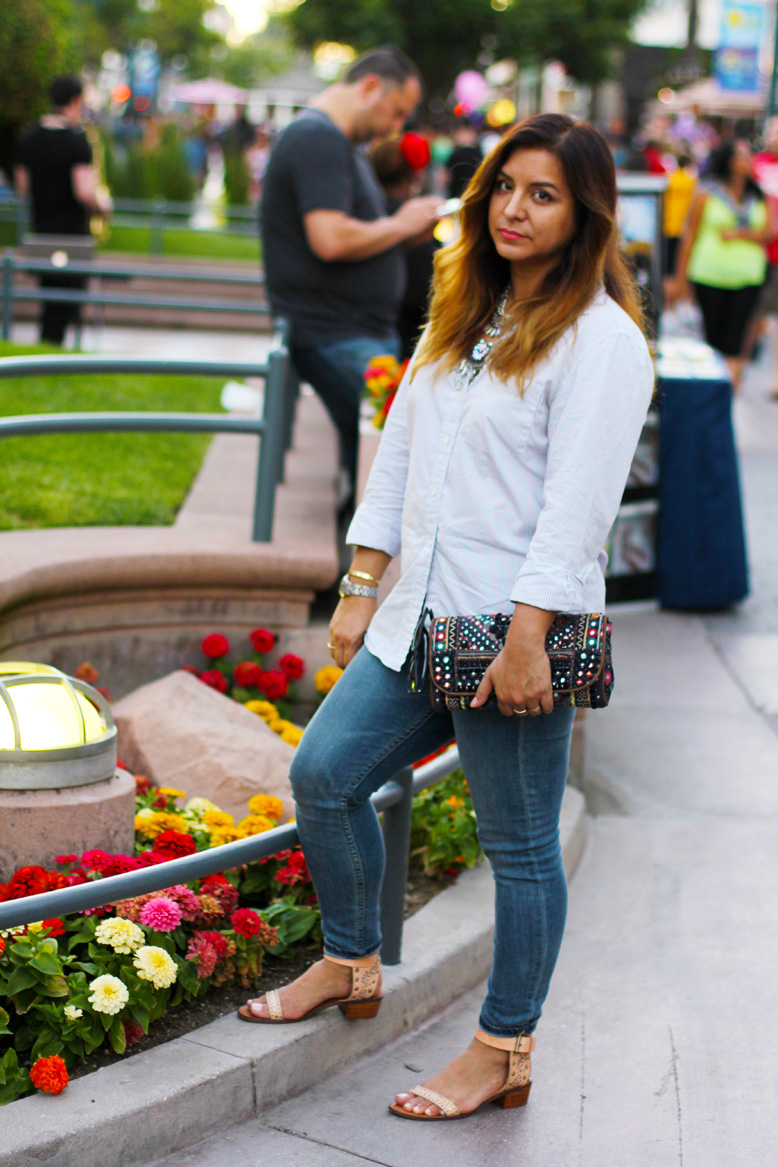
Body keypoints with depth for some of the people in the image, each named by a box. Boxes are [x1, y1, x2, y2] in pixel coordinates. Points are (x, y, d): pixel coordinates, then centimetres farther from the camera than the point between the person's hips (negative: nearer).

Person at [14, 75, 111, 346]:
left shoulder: (28, 139, 4)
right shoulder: (76, 141, -16)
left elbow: (22, 188, 9)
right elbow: (84, 193, -23)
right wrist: (102, 205, -5)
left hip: (41, 230, 6)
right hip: (72, 232, -6)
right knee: (67, 303, 2)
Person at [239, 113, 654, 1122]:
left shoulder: (601, 338, -11)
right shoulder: (463, 315, 15)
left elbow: (576, 502, -17)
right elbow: (400, 451, 16)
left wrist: (526, 640, -21)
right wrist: (361, 586, 12)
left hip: (518, 626, -8)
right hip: (424, 618, 8)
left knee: (520, 846, 3)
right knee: (323, 774, 10)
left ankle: (503, 1054, 16)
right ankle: (352, 965, 32)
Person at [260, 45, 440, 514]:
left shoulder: (339, 143, 21)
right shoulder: (318, 138, -14)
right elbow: (330, 241, -26)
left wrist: (413, 231, 9)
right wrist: (400, 225, -12)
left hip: (368, 333, 11)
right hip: (335, 338, -11)